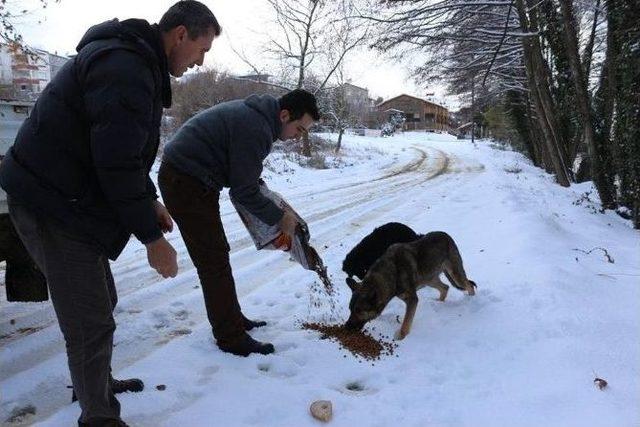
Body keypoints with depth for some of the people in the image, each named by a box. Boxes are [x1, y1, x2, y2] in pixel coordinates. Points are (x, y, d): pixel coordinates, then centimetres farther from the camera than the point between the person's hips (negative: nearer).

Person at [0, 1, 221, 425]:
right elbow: (117, 163, -26)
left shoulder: (135, 62, 14)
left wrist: (150, 200, 16)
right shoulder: (125, 67, -21)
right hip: (53, 207, -11)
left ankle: (96, 382, 42)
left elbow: (124, 150, 21)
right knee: (92, 322, -3)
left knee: (100, 301, 22)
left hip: (67, 200, 11)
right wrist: (153, 237, -20)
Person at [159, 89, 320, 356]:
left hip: (183, 176, 11)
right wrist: (280, 218, -9)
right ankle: (231, 338, 5)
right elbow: (244, 193, -19)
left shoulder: (254, 113, 8)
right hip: (186, 184, -11)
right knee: (214, 261, -5)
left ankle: (233, 320, 28)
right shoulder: (256, 129, -23)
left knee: (216, 254, 16)